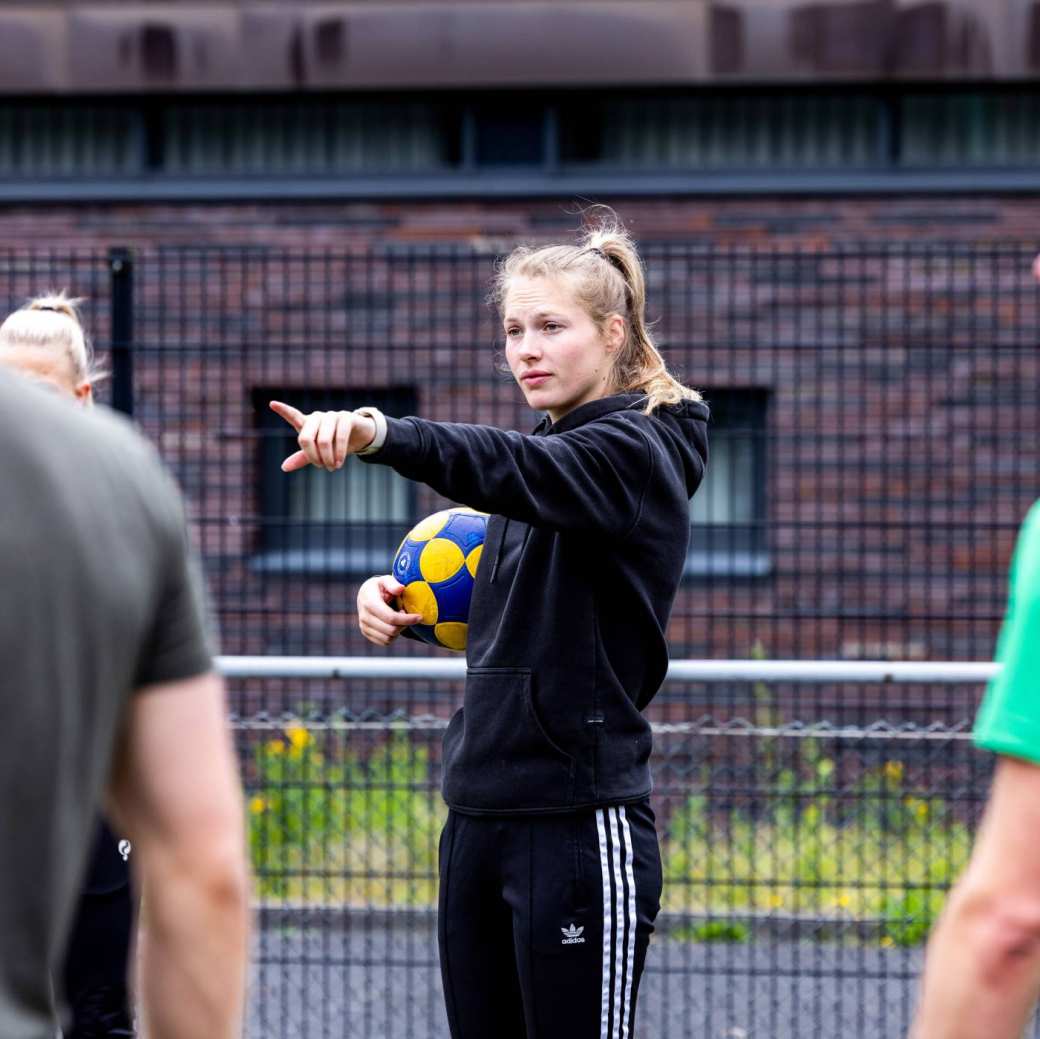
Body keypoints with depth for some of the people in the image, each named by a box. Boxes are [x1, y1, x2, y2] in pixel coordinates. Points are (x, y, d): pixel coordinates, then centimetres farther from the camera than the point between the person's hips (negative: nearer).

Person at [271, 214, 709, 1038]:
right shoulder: (554, 446, 17)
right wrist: (396, 598, 4)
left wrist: (380, 434, -48)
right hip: (480, 817, 9)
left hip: (580, 825, -9)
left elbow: (509, 469, -30)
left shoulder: (634, 454, -9)